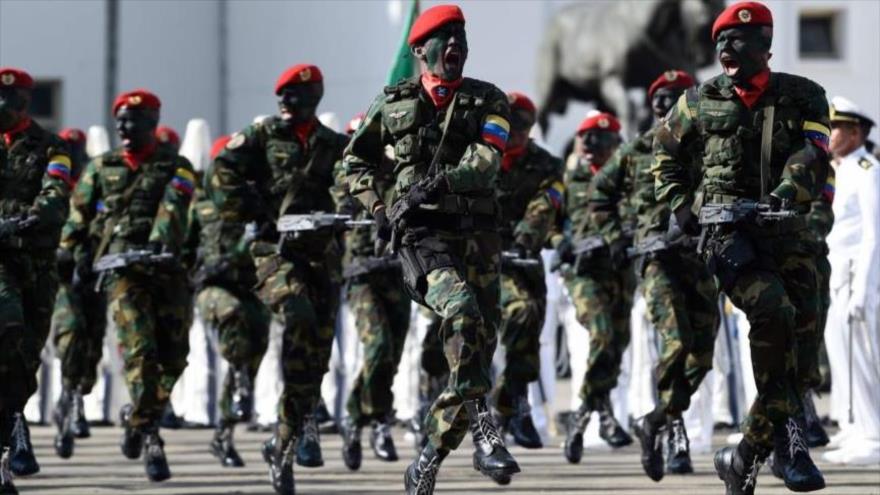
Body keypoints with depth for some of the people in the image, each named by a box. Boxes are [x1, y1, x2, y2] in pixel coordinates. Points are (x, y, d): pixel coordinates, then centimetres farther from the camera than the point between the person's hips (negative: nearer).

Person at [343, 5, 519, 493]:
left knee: (478, 349, 1)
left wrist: (440, 182, -24)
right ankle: (483, 427, -31)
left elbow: (485, 162, -9)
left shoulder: (487, 101, 9)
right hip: (422, 233, -3)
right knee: (463, 314, -31)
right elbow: (356, 159, 24)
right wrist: (375, 207, 8)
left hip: (477, 234, 3)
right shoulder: (393, 102, 10)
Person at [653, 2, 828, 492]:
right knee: (774, 312, -27)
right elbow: (667, 153, 24)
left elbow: (814, 154, -8)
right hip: (727, 228, -2)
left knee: (795, 325, 2)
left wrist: (785, 194, -25)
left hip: (787, 232, 3)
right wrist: (679, 205, 10)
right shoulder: (701, 102, 10)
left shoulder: (803, 97, 6)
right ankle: (789, 441, -24)